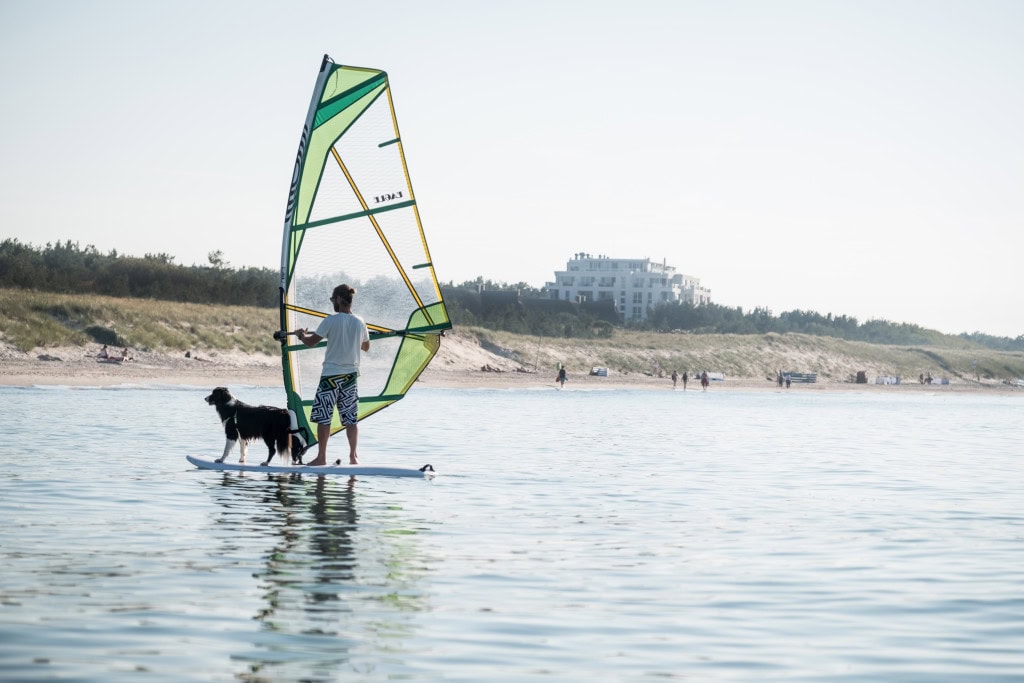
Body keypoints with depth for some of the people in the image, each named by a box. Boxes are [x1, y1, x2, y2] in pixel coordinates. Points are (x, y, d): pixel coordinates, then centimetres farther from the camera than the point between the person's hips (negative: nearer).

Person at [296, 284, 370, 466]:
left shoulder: (331, 320, -12)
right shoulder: (359, 322, 4)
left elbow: (311, 342, -8)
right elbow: (366, 347, 18)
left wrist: (301, 335, 12)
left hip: (331, 374, -5)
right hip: (351, 374, 5)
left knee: (323, 416, 1)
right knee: (350, 418, 8)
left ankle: (321, 457, 1)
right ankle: (353, 456, 8)